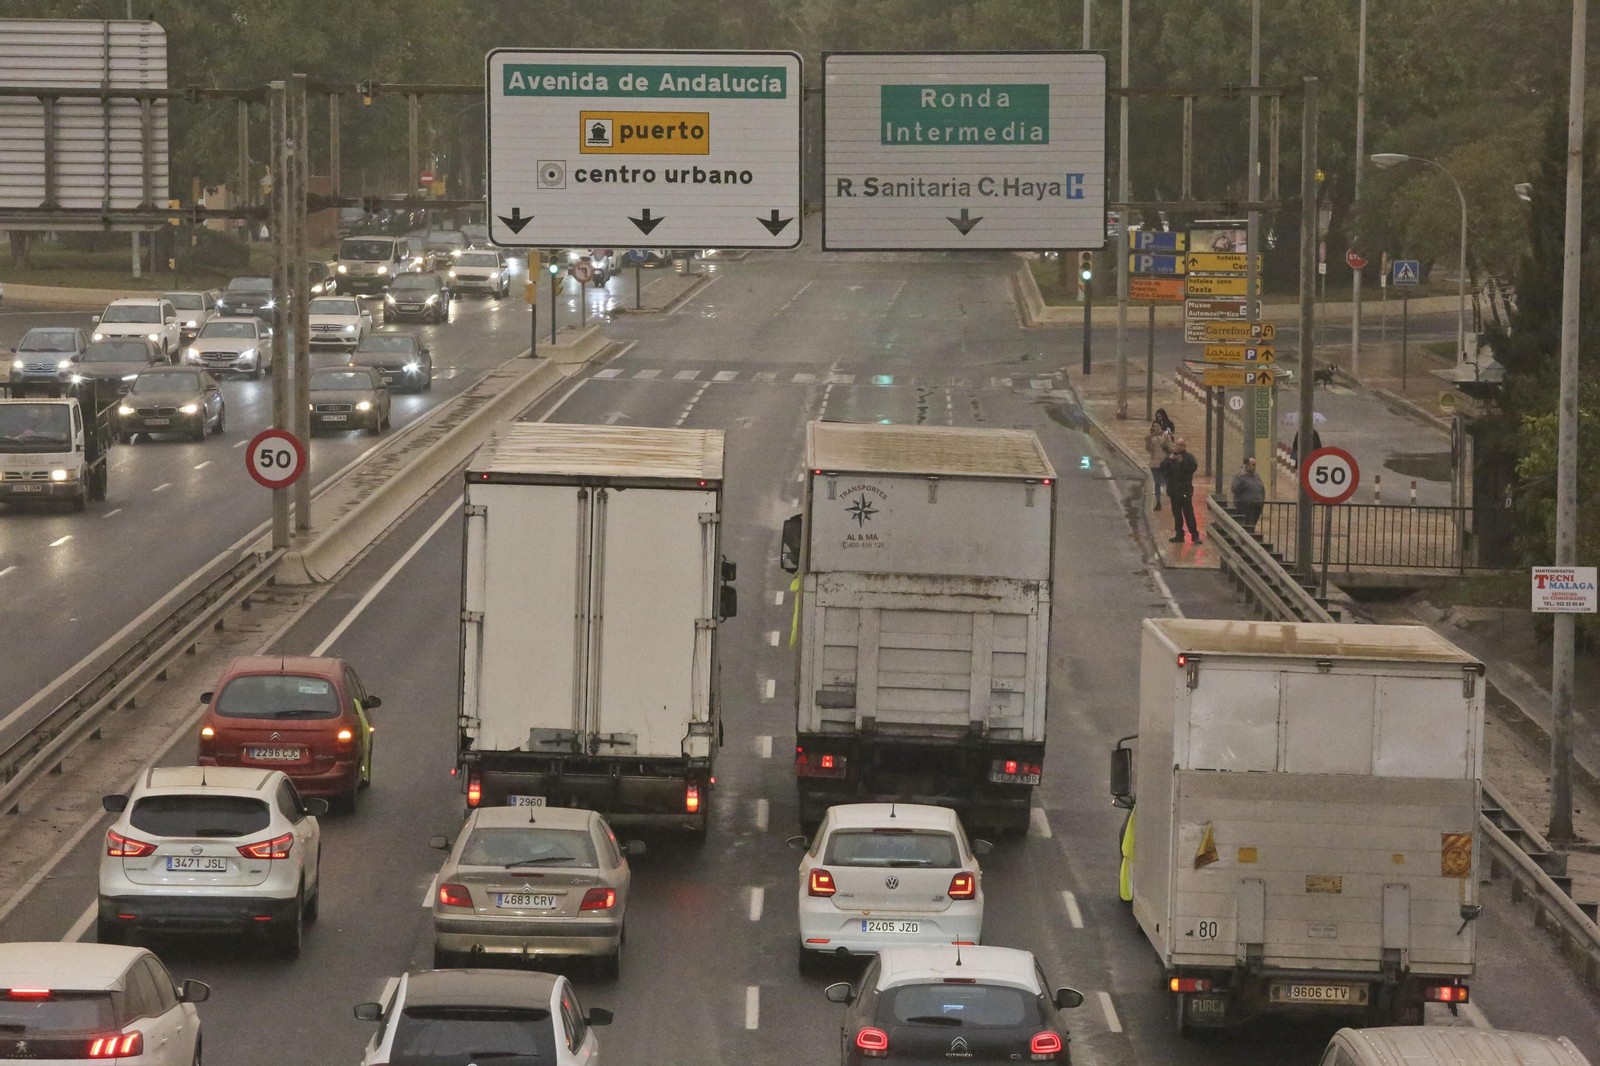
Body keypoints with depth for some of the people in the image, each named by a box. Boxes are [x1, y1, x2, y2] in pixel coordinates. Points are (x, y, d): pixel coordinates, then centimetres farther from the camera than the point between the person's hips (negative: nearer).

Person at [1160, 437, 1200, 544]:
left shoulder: (1188, 457, -2)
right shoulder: (1170, 457, 10)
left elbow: (1194, 467, -17)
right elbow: (1162, 468, -2)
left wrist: (1182, 462, -26)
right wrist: (1169, 460, -17)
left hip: (1185, 490, -5)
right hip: (1174, 490, 5)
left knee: (1189, 513, -7)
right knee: (1177, 514, 10)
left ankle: (1195, 535, -3)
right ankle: (1179, 535, 17)